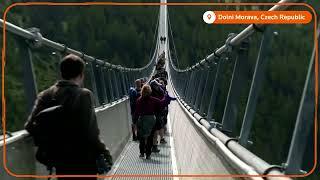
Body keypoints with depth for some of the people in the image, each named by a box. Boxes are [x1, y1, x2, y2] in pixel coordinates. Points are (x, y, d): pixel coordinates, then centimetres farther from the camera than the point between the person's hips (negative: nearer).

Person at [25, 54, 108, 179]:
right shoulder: (84, 95, -16)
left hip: (60, 161, 5)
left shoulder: (45, 95, -2)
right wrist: (102, 150, -6)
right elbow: (91, 132, -22)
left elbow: (30, 126, -6)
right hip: (83, 162, -4)